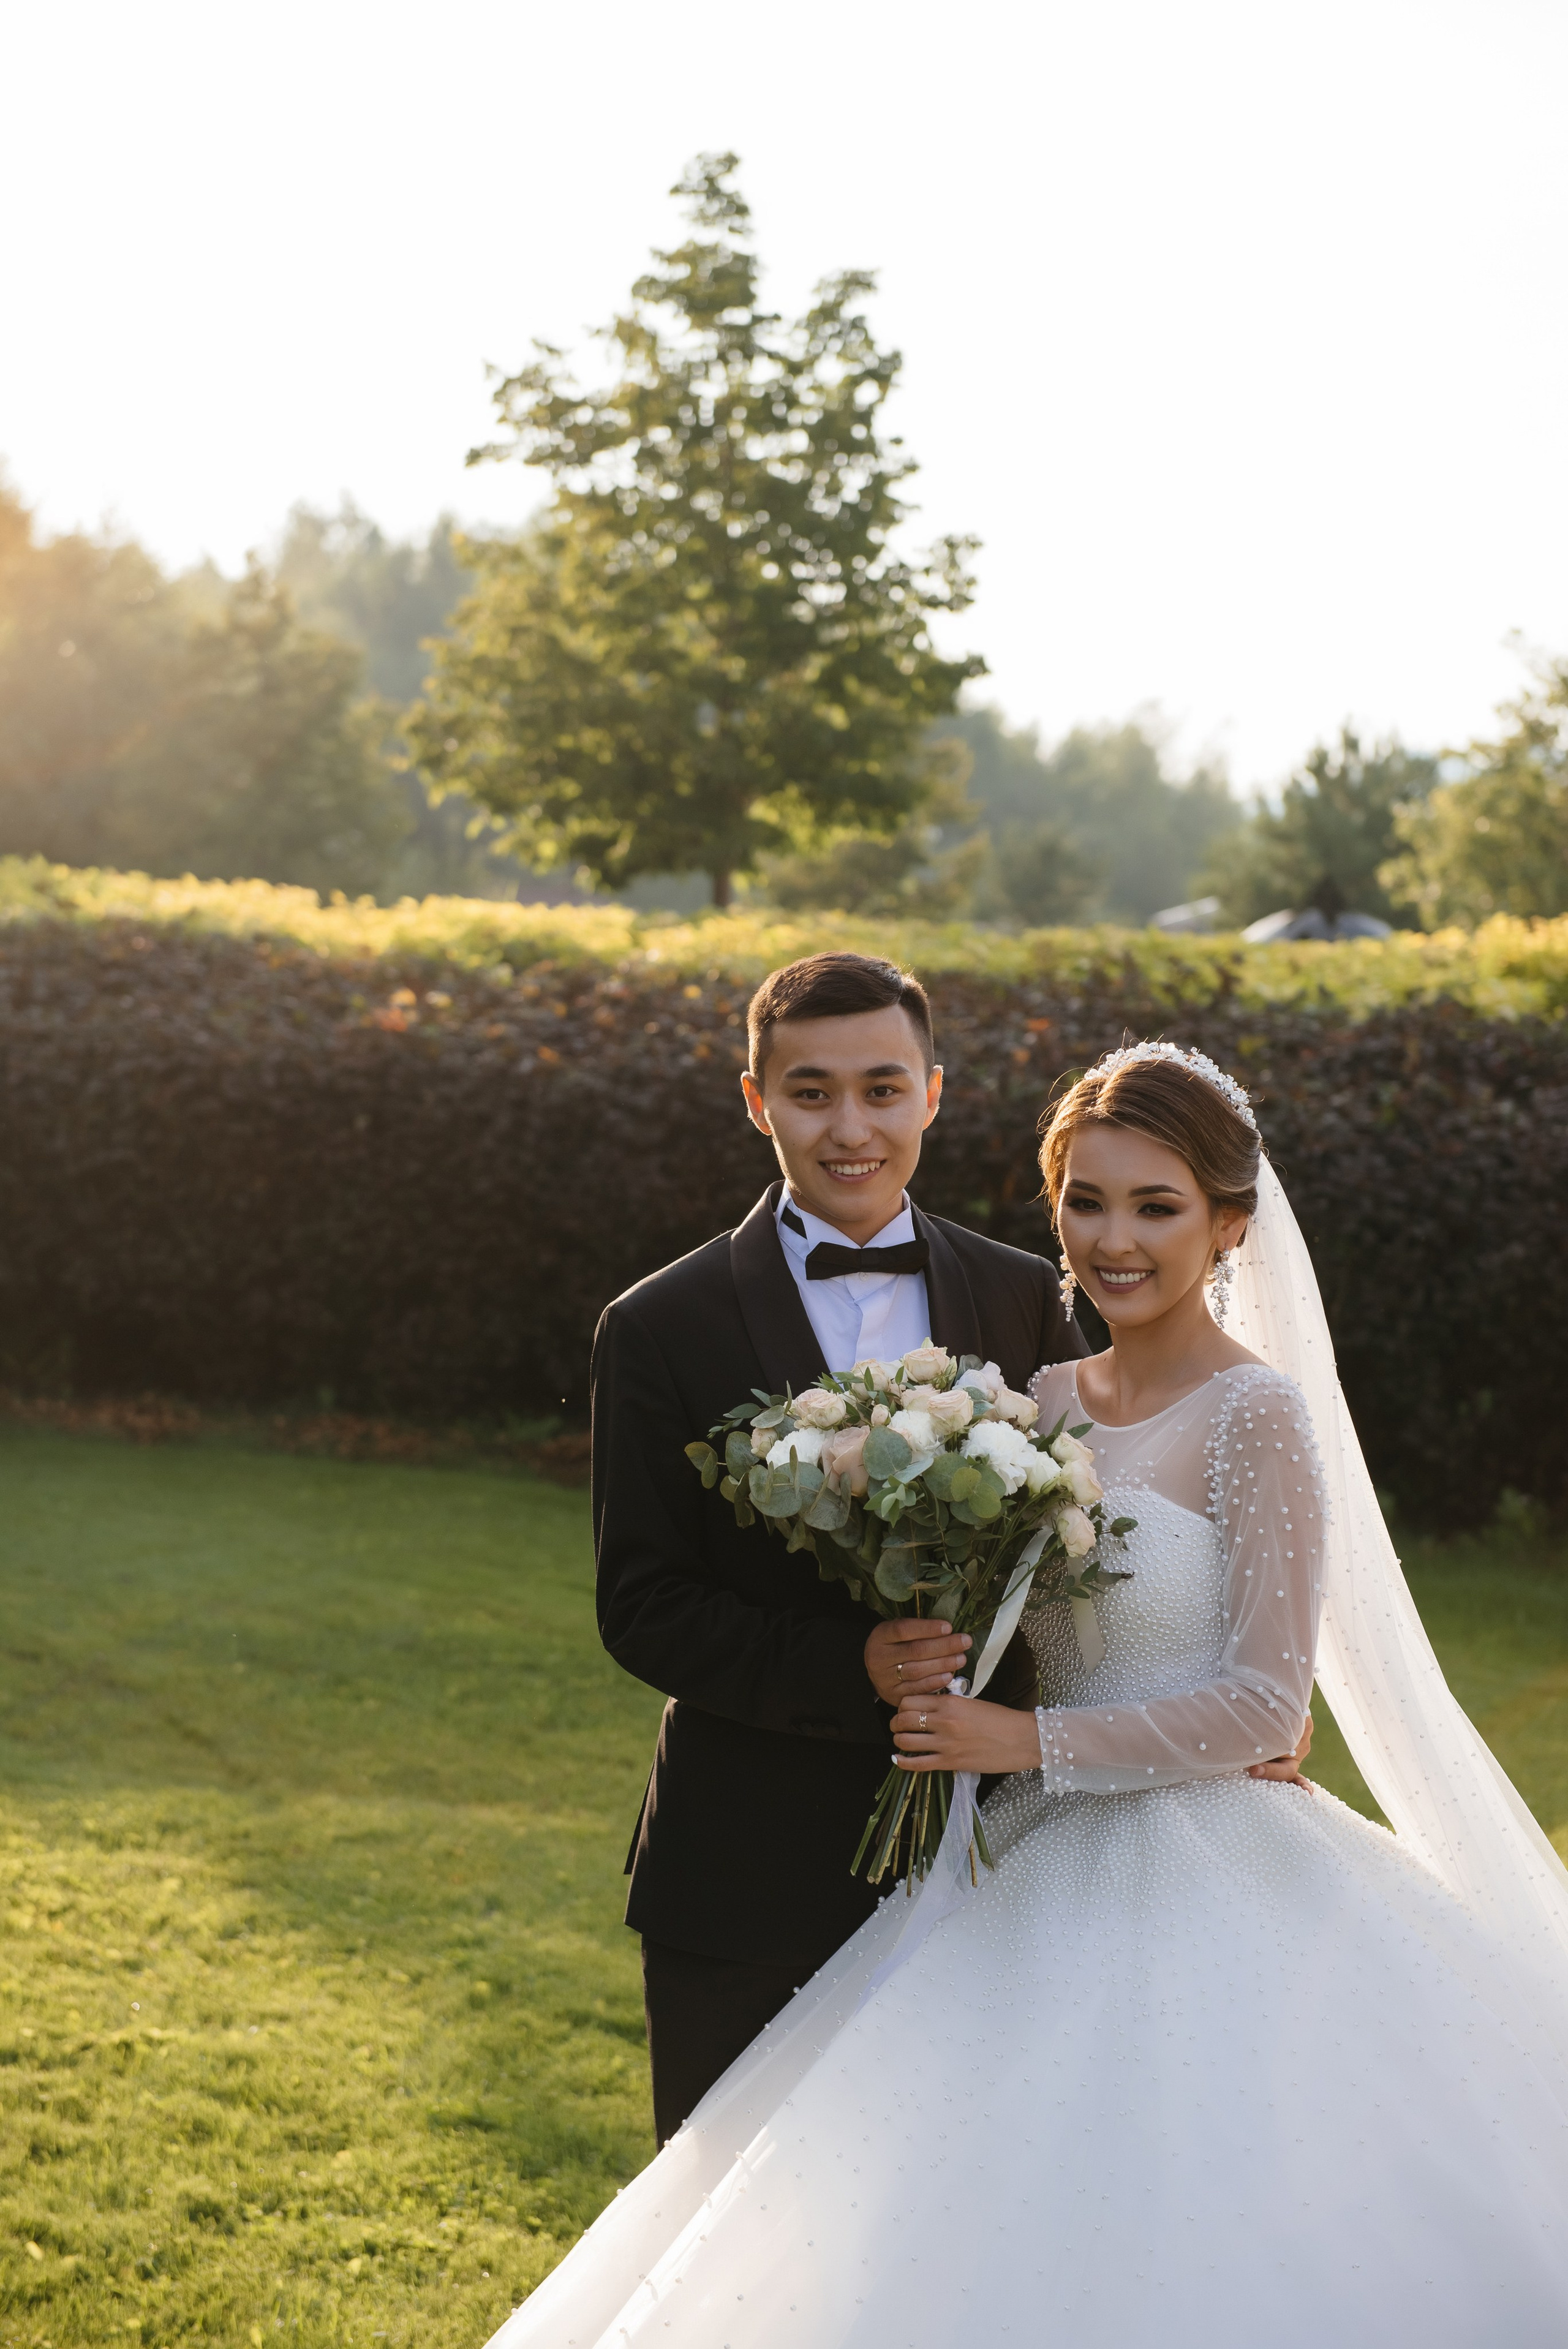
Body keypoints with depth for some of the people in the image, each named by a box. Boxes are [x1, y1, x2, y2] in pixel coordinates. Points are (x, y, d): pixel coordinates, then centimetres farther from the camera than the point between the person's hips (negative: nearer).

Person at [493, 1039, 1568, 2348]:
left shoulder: (1257, 1416, -12)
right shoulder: (1048, 1402, 9)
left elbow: (1265, 1701, -15)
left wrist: (1030, 1744, -15)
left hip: (1201, 1891, -7)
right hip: (1048, 1881, 7)